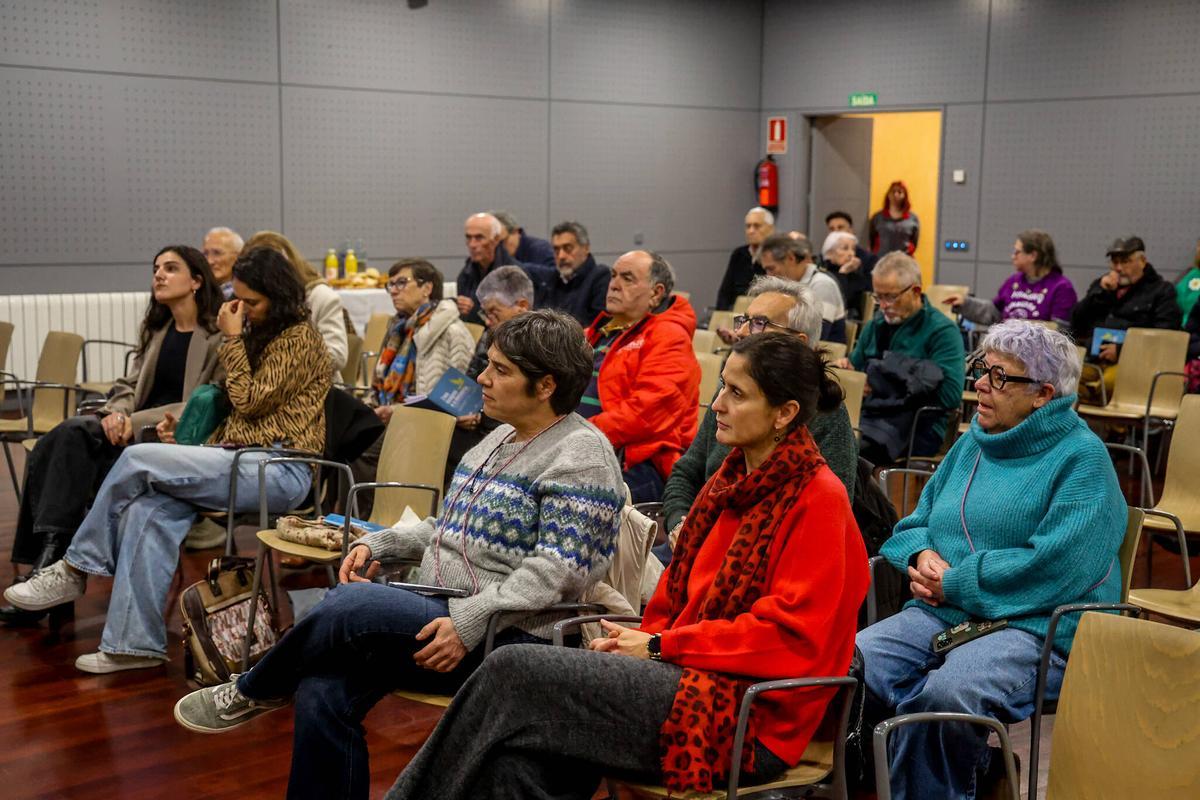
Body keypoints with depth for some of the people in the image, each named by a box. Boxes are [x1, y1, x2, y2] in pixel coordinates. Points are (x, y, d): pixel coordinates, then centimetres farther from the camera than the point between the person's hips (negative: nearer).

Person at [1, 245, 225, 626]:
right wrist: (117, 412, -6)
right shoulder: (155, 330, 21)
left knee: (72, 436, -28)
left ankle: (51, 553, -26)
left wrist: (136, 422, -17)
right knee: (58, 441, -23)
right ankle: (49, 554, -26)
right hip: (136, 427, 7)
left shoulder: (219, 335, -4)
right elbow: (129, 384, 20)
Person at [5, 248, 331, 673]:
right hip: (246, 459, 8)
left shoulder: (298, 339, -6)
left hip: (278, 472, -8)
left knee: (138, 460, -19)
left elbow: (249, 402, -11)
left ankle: (76, 568, -2)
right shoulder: (263, 335, 22)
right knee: (148, 507, -19)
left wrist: (232, 340, -6)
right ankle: (137, 642, -21)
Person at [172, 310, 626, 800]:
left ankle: (254, 691, 0)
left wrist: (470, 621, -26)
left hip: (504, 639, -8)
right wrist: (378, 545, 9)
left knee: (351, 606, -27)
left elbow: (558, 570, -20)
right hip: (439, 613, 8)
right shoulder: (500, 439, 18)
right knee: (323, 693, -16)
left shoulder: (580, 455, -10)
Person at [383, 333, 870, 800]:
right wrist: (641, 639, -1)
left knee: (515, 669, -18)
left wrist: (661, 646, -13)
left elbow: (790, 635, -15)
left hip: (751, 718, -7)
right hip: (692, 676, 7)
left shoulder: (819, 500, -8)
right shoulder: (733, 480, 16)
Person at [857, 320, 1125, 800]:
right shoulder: (973, 444, 18)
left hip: (1038, 626, -6)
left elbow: (1056, 568, -16)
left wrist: (956, 584, -12)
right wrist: (923, 554, 0)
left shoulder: (1081, 457, -3)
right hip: (940, 614, 7)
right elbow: (913, 525, 24)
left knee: (945, 693, -36)